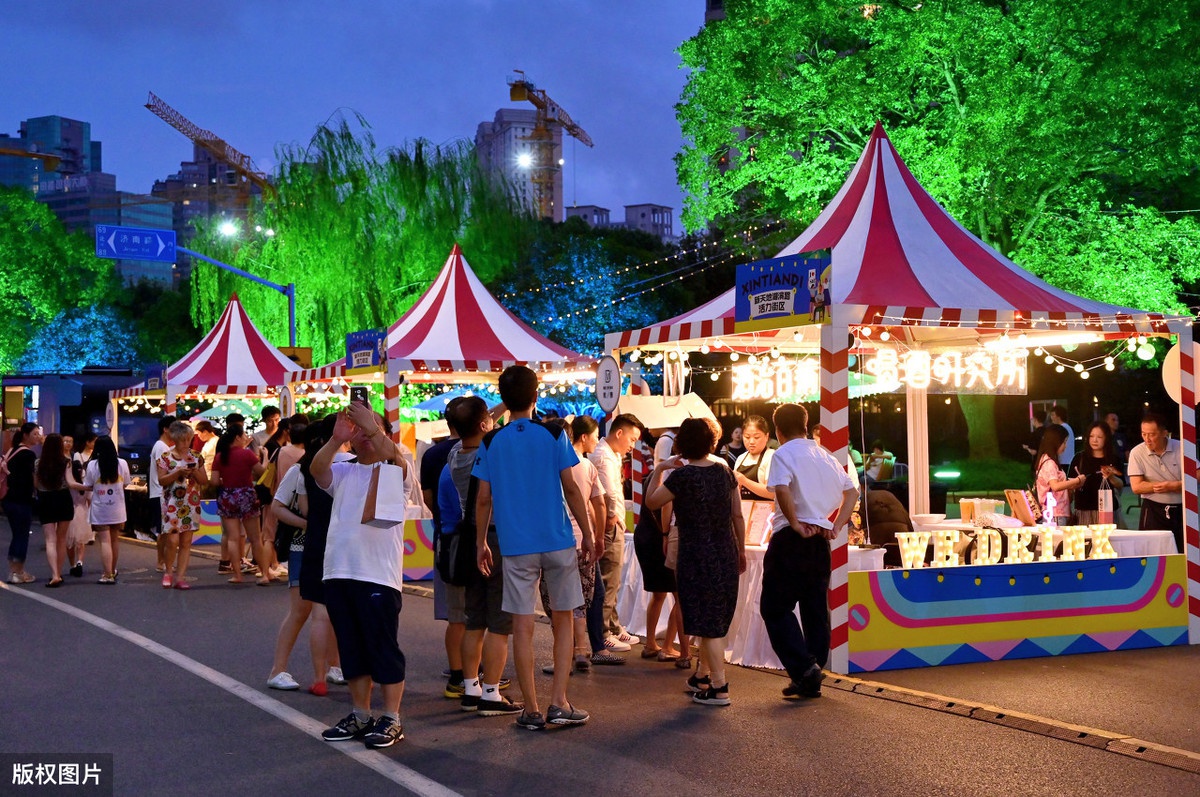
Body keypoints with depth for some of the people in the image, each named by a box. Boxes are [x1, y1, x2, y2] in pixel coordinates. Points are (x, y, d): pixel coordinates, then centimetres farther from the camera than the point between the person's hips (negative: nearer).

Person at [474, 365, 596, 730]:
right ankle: (558, 703, 5)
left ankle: (532, 710, 7)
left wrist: (481, 543, 13)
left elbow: (484, 499, 3)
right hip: (558, 541, -1)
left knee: (523, 626, 4)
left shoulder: (491, 443, 2)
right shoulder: (553, 436, -2)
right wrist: (589, 534, 5)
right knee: (563, 621, 10)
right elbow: (571, 489, -3)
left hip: (516, 546, 1)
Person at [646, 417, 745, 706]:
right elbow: (738, 515, 7)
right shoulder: (724, 471, 3)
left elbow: (651, 501, -4)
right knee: (715, 620, 18)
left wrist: (659, 470, 6)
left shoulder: (682, 476, -14)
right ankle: (702, 676, 31)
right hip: (726, 555, 6)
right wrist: (741, 551, 17)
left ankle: (719, 689, -1)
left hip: (697, 557, -6)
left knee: (708, 624, -1)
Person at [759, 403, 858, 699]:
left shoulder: (783, 454, -7)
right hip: (820, 540, 7)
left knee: (776, 607, 0)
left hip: (791, 540, -7)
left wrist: (795, 524, -16)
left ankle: (804, 667, -14)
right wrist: (836, 527, 9)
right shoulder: (826, 456, 14)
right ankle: (812, 680, 14)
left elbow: (782, 490, -25)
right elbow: (851, 492, 16)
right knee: (816, 608, 11)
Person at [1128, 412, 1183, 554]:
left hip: (1181, 509, 1)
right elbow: (1136, 487, -12)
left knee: (1185, 552, 4)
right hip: (1153, 511, -1)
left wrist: (1172, 486, -19)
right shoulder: (1137, 453, -6)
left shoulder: (1181, 448, -4)